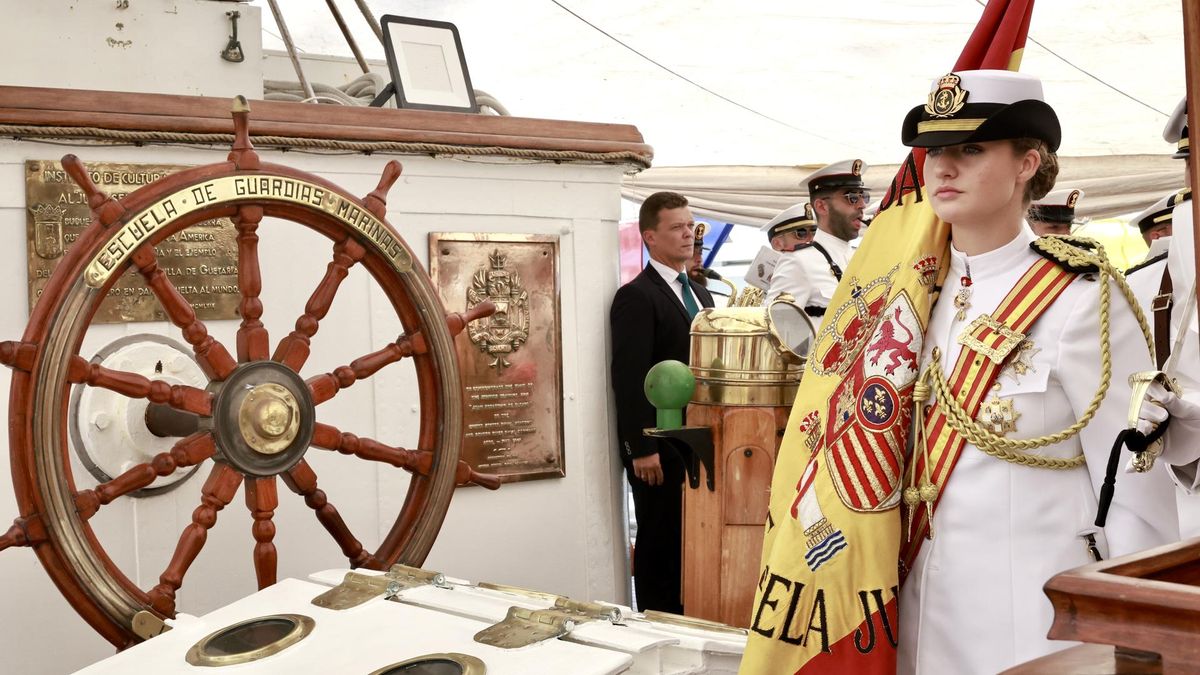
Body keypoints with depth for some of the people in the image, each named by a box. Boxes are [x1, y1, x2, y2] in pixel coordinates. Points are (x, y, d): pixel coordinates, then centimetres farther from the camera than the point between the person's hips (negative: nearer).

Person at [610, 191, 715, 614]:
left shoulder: (700, 295, 17)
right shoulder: (636, 297, -10)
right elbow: (629, 379, -16)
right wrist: (642, 449, -20)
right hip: (659, 450, -8)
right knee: (660, 544, 1)